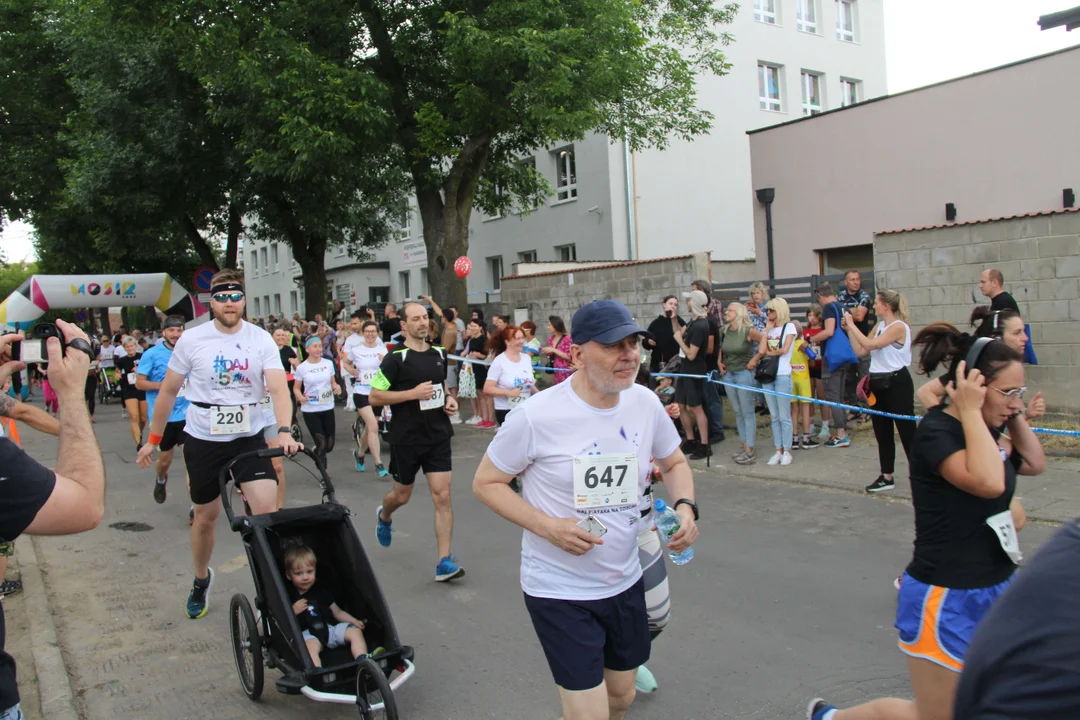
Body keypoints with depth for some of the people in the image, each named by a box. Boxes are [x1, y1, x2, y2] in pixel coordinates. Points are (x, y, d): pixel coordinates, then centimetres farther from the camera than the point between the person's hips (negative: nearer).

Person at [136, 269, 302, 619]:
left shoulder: (262, 340, -6)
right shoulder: (191, 339, -4)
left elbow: (278, 388, -18)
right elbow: (168, 391, 5)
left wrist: (284, 431, -34)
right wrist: (153, 440, 8)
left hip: (249, 438, -1)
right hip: (203, 440, 1)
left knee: (268, 510, -14)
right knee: (206, 516, 14)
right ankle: (201, 579, 40)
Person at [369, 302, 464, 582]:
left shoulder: (439, 353, 6)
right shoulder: (396, 358, -12)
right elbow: (375, 396, -13)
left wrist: (449, 400, 3)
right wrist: (413, 393, -21)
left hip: (438, 435, 3)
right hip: (407, 439, -3)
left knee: (442, 496, -5)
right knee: (402, 495, 14)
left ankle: (444, 562, -1)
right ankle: (384, 516, 51)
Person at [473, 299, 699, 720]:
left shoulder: (645, 403, -6)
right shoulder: (537, 416, -21)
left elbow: (675, 464, 11)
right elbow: (485, 483, -11)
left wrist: (685, 507, -10)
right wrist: (549, 526, -24)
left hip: (626, 582, 6)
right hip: (559, 592, -5)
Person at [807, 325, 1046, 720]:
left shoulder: (981, 430, 6)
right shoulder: (935, 433, -21)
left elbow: (1035, 463, 20)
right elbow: (989, 482, -36)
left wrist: (1015, 415, 7)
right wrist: (970, 412, -26)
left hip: (995, 590, 9)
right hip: (946, 601, -9)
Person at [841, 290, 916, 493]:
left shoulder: (899, 326, -14)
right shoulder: (879, 326, 12)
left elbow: (869, 344, -22)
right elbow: (860, 351, 9)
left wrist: (852, 325, -14)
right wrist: (848, 329, 4)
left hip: (896, 383, -9)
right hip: (878, 383, 9)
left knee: (907, 431, -3)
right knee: (882, 432, 13)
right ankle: (887, 477, 22)